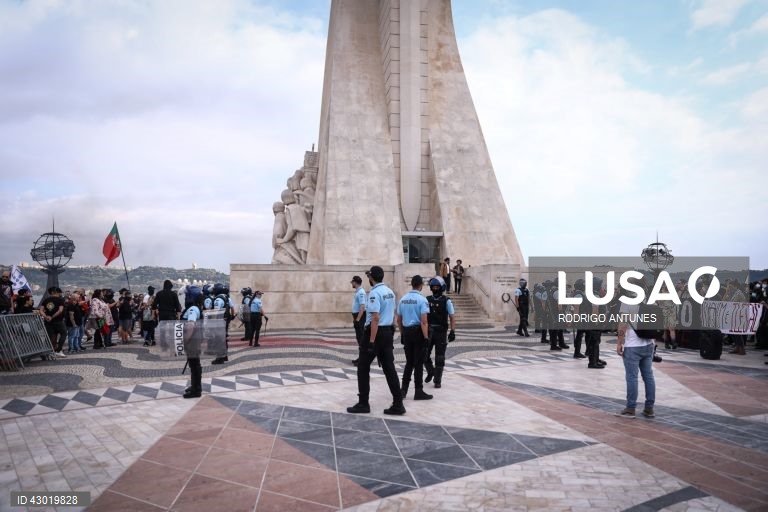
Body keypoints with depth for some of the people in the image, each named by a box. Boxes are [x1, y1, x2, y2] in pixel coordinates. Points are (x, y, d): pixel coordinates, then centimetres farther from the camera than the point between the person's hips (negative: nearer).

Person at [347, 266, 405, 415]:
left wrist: (371, 342, -22)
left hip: (375, 332, -8)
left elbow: (375, 318, -23)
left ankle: (363, 403, 11)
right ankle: (398, 404, 7)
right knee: (389, 368, 8)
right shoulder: (390, 292, 10)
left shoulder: (374, 293, -17)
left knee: (363, 368, 6)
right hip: (389, 332, 8)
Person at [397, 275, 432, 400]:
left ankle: (403, 389, 13)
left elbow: (399, 319, 12)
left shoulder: (403, 299, 7)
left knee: (409, 362, 15)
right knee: (418, 363, 2)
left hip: (406, 332, 6)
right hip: (418, 332, -6)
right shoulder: (422, 300, -13)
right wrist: (426, 337, -14)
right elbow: (423, 322, -18)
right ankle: (418, 391, 7)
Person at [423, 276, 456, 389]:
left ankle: (438, 381, 13)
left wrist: (452, 331, -15)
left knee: (439, 358, 2)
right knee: (424, 355, 3)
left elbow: (452, 318, -4)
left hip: (441, 333, -3)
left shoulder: (446, 301, -3)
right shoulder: (427, 300, 5)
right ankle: (430, 372, 30)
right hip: (428, 332, 3)